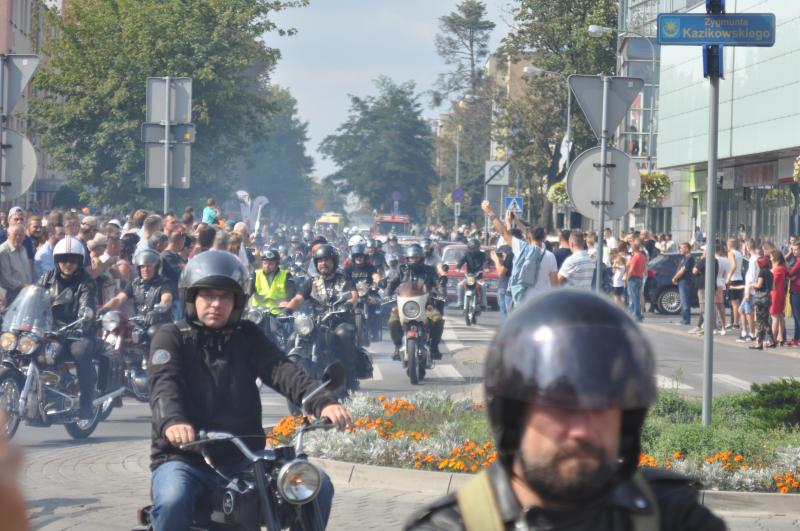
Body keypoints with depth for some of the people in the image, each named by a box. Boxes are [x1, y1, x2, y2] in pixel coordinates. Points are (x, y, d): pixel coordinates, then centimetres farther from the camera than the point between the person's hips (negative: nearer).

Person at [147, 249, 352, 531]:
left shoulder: (248, 336, 12)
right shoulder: (171, 337, 2)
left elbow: (283, 372, -5)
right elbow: (164, 384, -17)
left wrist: (322, 402, -26)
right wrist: (171, 422, -41)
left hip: (244, 457, 4)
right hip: (185, 458, -3)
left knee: (317, 485, -14)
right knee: (173, 500, -35)